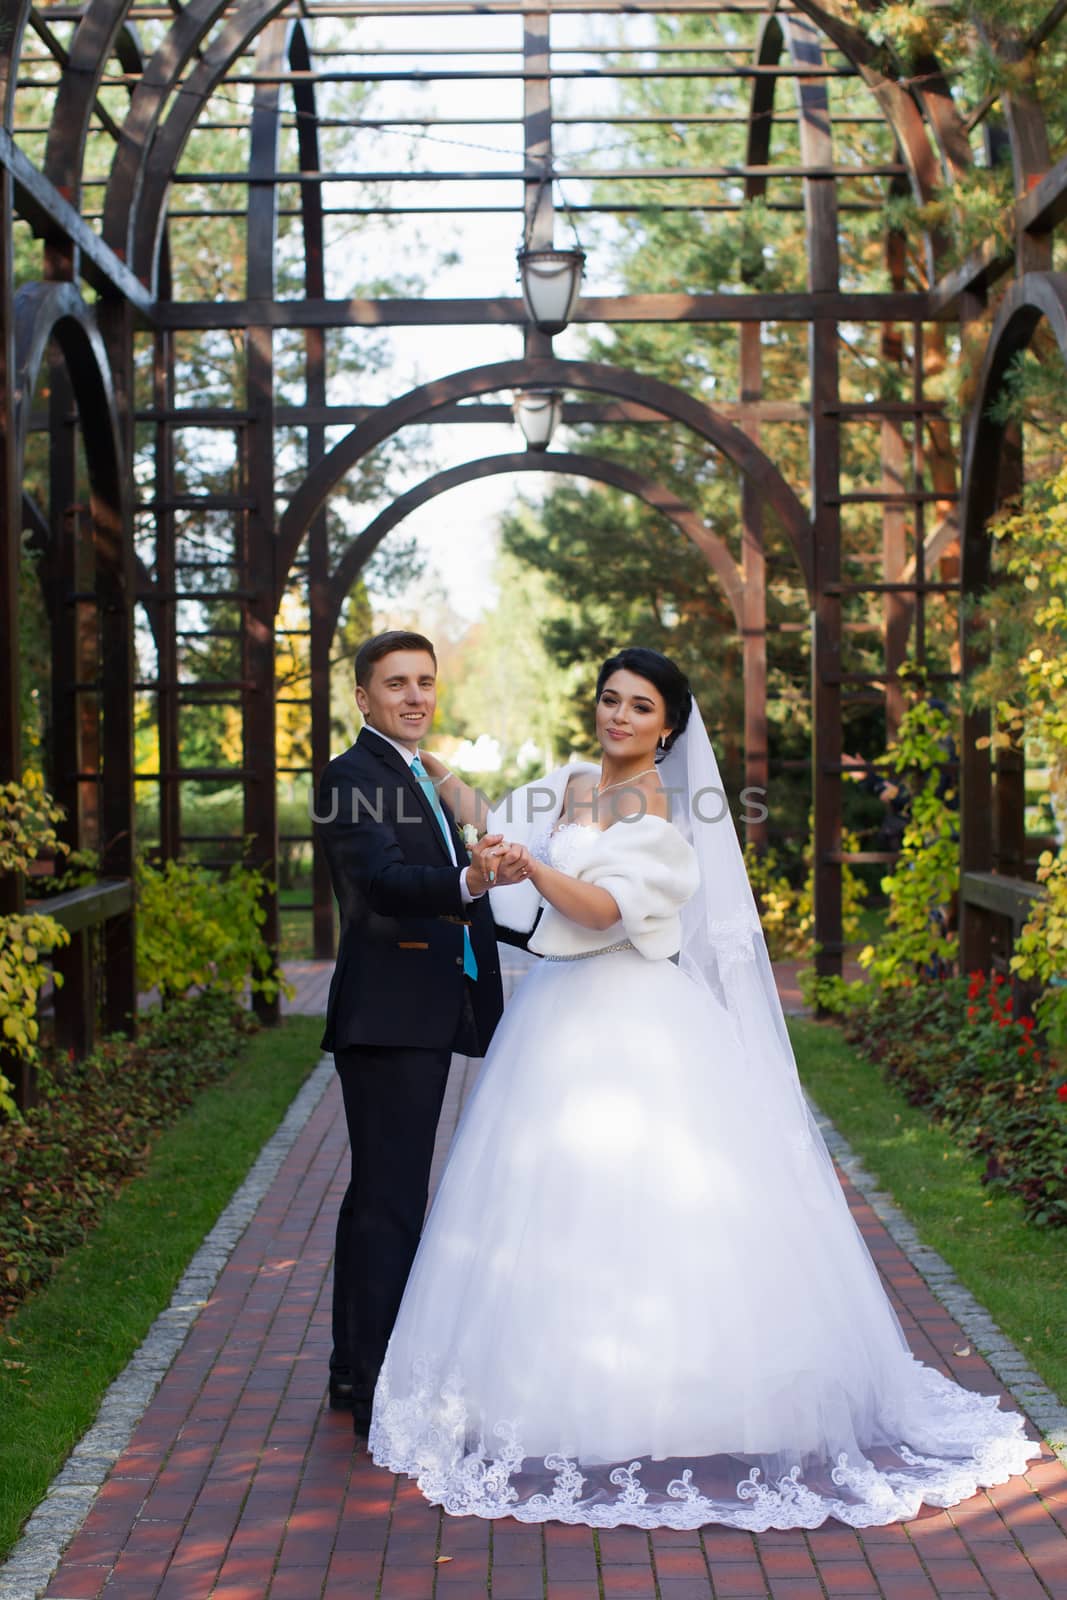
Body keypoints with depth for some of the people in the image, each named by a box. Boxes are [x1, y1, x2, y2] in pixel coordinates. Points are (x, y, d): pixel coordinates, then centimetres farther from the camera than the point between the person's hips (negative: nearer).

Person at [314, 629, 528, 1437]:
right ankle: (379, 1393, -4)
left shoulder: (425, 780, 18)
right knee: (391, 1203, -8)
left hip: (424, 1017, 10)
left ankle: (357, 1370, 27)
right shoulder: (352, 779, -11)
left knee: (379, 1196, 16)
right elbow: (384, 881, -27)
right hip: (387, 1018, -10)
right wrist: (469, 882, -44)